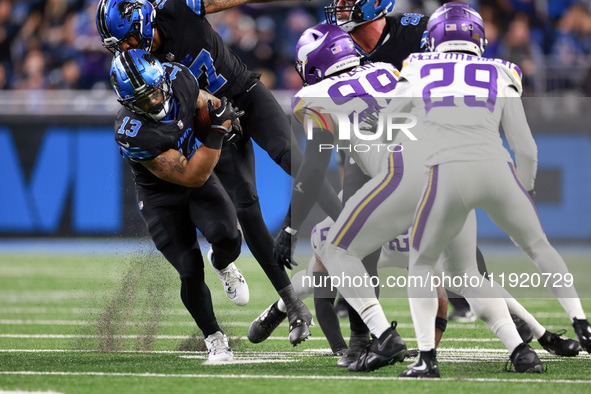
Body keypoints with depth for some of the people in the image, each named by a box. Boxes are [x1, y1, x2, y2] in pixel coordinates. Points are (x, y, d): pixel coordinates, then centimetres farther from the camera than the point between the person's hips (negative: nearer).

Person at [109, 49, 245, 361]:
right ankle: (214, 338, 17)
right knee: (190, 272, -9)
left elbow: (201, 100, 11)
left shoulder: (177, 78, -19)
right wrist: (217, 131, -35)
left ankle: (223, 265, 15)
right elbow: (193, 176, -30)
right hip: (161, 198, -4)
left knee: (226, 235, -23)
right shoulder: (134, 134, -35)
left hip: (199, 179, 4)